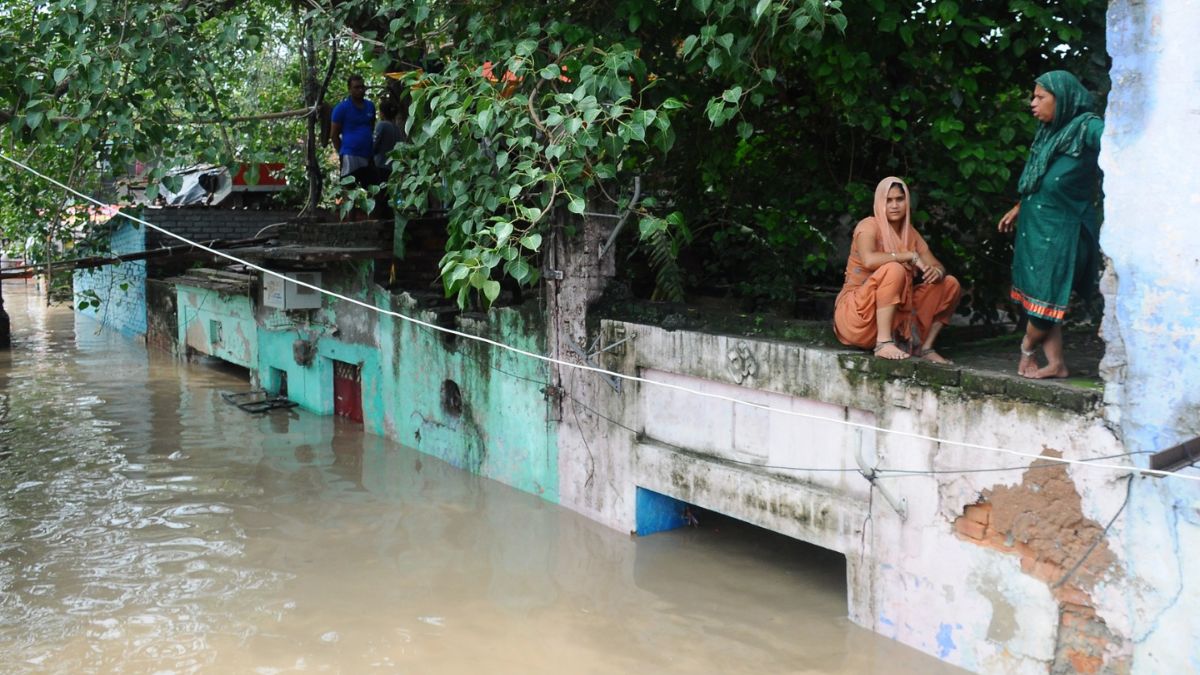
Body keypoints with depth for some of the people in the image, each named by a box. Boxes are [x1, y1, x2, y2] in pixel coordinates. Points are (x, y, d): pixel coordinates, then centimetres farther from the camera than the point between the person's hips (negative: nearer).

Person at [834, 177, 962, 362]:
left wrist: (937, 272, -18)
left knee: (951, 284, 4)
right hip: (858, 315, -7)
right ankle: (883, 343, -31)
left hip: (896, 315, 7)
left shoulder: (910, 233, 9)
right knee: (894, 269, -33)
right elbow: (868, 260, -32)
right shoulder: (869, 226, -11)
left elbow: (938, 267, 7)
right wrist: (910, 255, -24)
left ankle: (925, 347, 1)